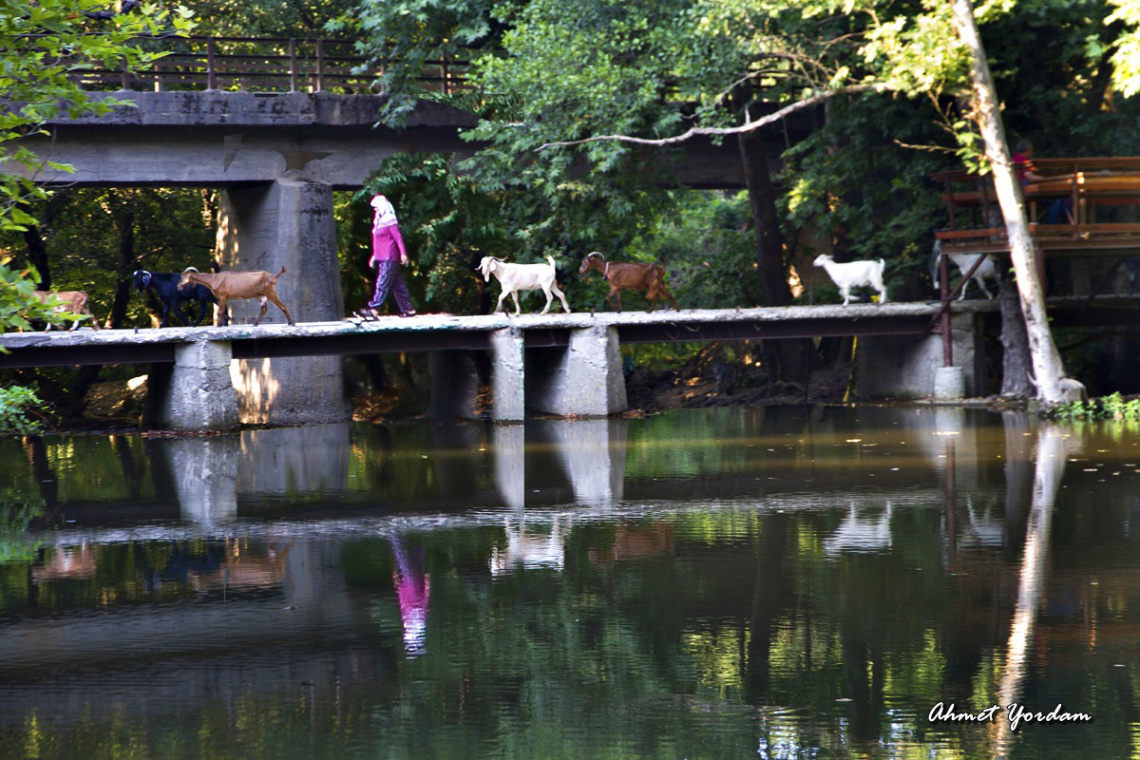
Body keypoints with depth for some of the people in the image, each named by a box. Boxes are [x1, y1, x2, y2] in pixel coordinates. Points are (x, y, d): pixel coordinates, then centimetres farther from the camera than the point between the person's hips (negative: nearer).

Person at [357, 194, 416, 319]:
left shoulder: (389, 221, -10)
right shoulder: (379, 220, 16)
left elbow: (398, 238, -14)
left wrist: (403, 253, -19)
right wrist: (374, 255, 24)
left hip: (389, 258, -9)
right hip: (382, 259, 9)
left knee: (382, 284, -12)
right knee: (397, 285, 10)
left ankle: (373, 310, -18)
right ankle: (408, 309, 13)